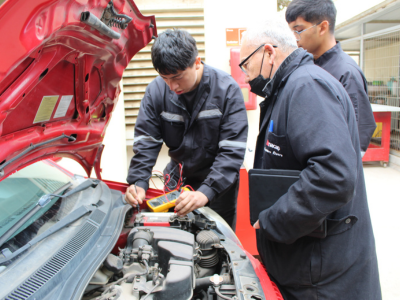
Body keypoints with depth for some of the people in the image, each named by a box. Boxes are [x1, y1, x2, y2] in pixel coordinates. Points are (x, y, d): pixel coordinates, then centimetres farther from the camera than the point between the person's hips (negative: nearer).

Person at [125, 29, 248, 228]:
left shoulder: (227, 89, -20)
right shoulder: (156, 90, -12)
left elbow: (232, 150, -23)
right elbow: (145, 142, -8)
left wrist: (206, 192, -33)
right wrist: (138, 182, -23)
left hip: (218, 183, -2)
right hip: (178, 179, 3)